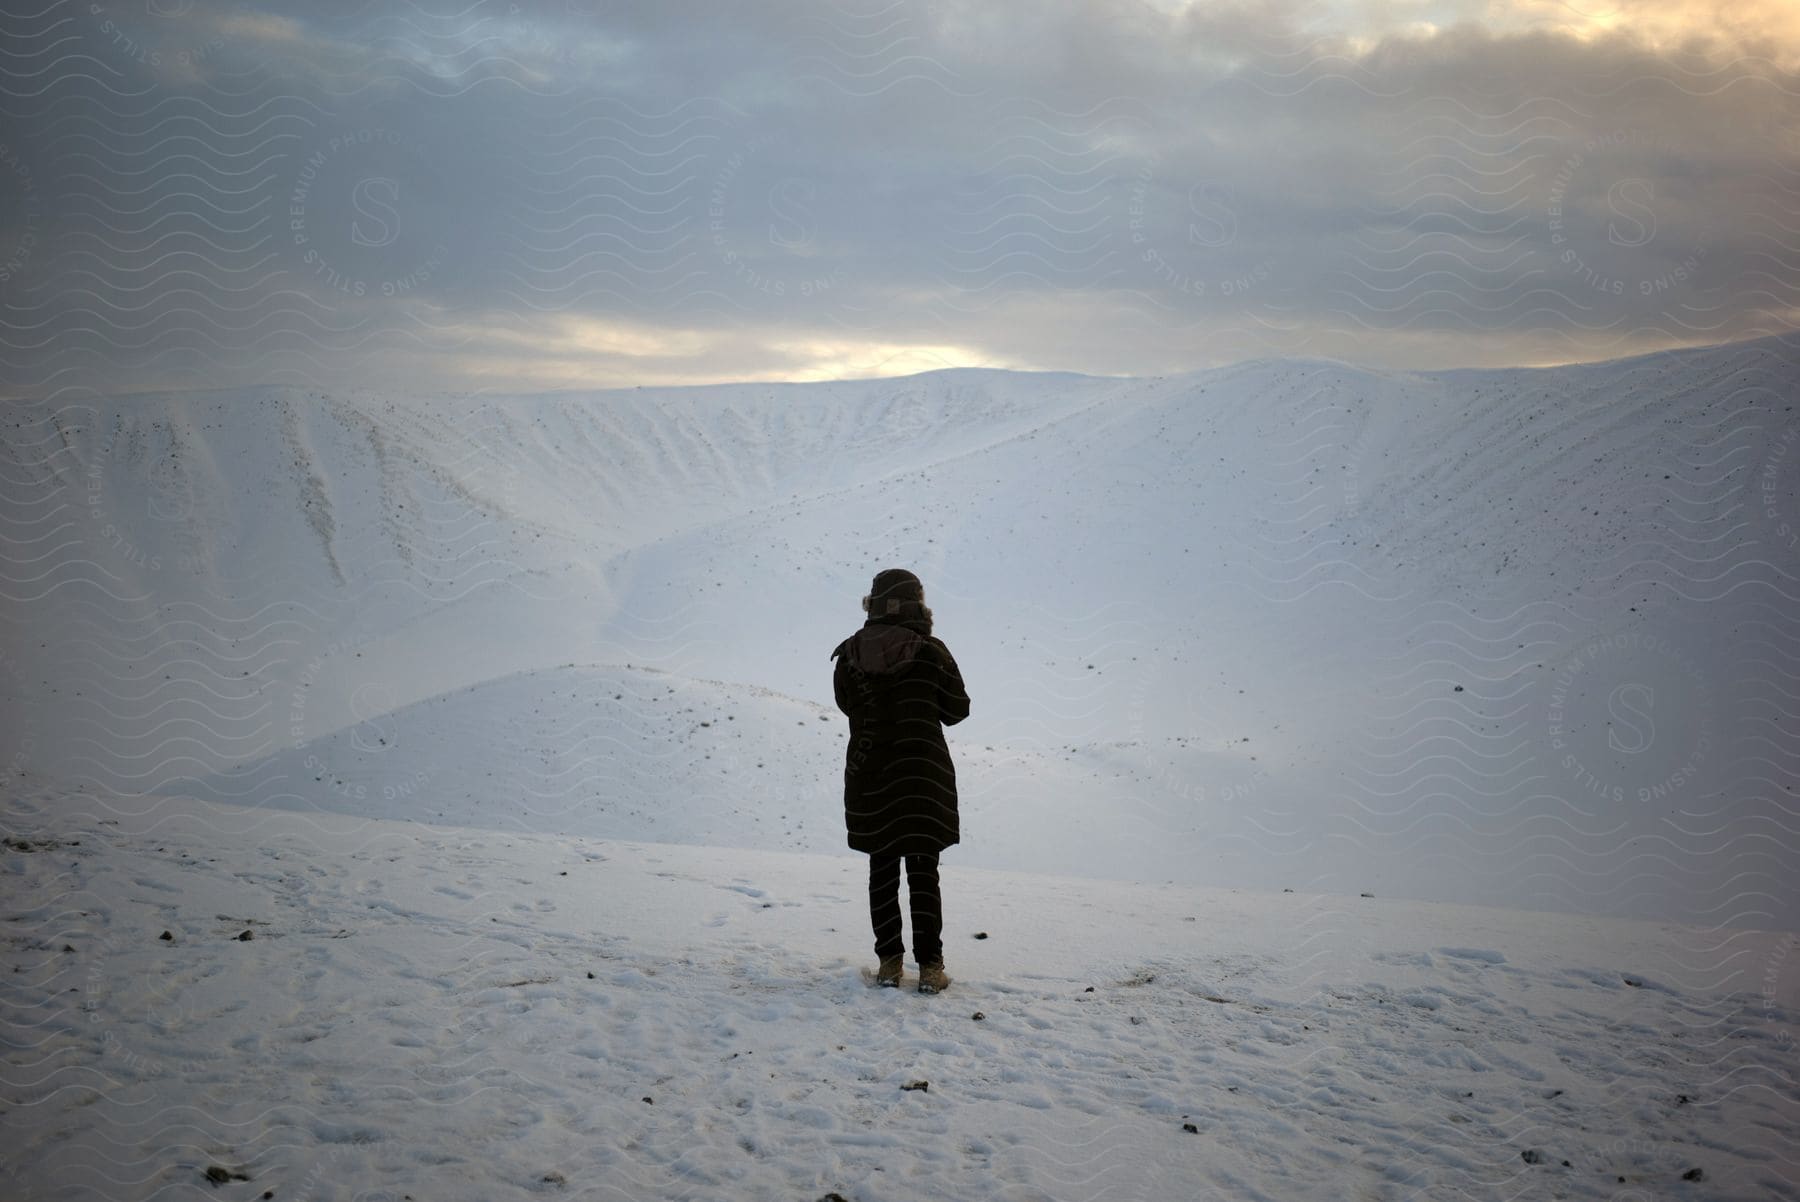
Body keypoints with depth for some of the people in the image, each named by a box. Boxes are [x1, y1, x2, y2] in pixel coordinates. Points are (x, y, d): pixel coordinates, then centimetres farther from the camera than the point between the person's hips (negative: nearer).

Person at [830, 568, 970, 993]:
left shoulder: (850, 656, -3)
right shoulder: (931, 652, -11)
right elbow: (956, 711, -1)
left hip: (868, 778, 3)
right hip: (923, 777, -2)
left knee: (882, 870, 13)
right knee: (923, 872, 4)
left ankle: (890, 960, 16)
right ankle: (929, 966, 4)